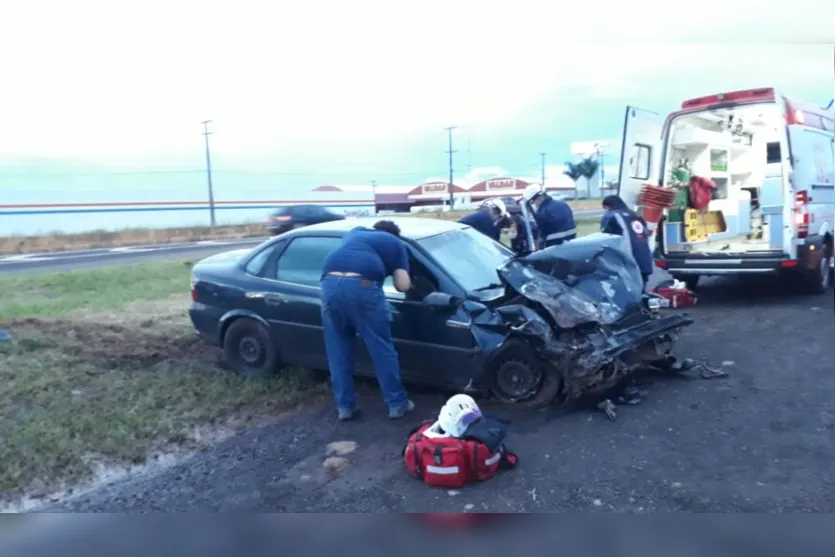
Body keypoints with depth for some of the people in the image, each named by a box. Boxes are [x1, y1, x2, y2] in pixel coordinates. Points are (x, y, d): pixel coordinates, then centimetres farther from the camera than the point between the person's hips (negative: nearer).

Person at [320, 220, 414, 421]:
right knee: (382, 348, 9)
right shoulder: (395, 243, 25)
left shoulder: (355, 232, 36)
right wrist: (402, 279, 38)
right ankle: (397, 403, 18)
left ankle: (345, 406, 22)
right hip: (362, 284, -4)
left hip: (330, 283, 4)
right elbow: (403, 285, 17)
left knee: (338, 350, 16)